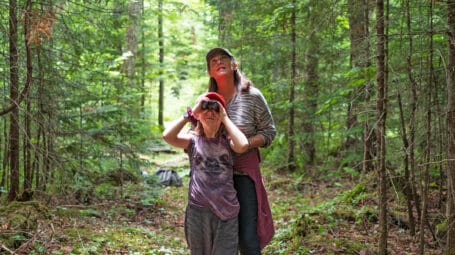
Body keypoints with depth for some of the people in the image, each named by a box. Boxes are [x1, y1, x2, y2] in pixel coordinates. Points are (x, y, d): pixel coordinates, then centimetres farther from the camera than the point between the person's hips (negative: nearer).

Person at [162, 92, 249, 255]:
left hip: (226, 210, 0)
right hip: (198, 210, 1)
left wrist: (224, 117, -11)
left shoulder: (227, 140, 2)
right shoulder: (193, 139, 2)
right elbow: (167, 136, -16)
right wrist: (190, 113, -11)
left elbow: (243, 145, -20)